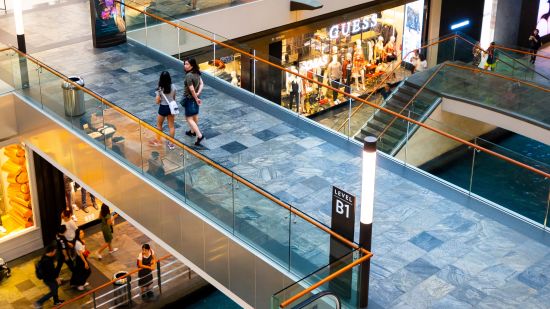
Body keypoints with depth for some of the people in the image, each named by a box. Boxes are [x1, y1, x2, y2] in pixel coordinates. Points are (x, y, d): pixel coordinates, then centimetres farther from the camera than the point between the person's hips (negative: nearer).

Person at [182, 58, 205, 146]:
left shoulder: (189, 76, -28)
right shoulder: (196, 73, -2)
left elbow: (192, 89, -26)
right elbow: (201, 84, 2)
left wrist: (196, 99, -15)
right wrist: (198, 93, -9)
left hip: (190, 98, -9)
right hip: (195, 98, 9)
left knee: (189, 118, -2)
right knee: (195, 115, 24)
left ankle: (199, 135, -9)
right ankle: (193, 131, 43)